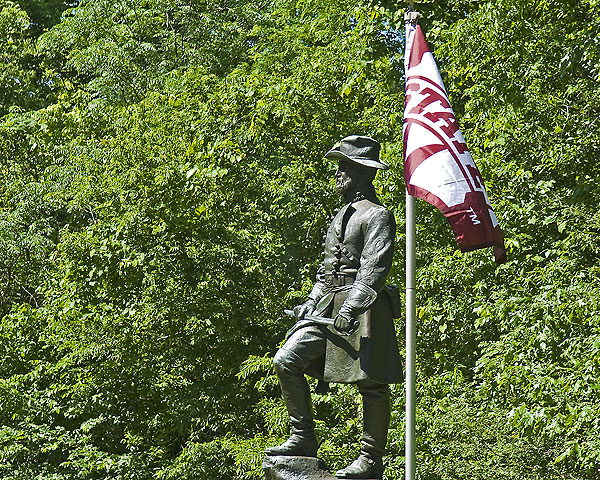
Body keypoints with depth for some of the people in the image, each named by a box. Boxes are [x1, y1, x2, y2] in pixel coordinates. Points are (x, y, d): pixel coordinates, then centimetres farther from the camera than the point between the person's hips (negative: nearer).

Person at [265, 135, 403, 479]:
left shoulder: (378, 215, -8)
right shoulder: (344, 214, 20)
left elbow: (375, 268, -19)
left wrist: (352, 306, -28)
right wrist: (312, 300, 21)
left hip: (362, 308, -9)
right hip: (327, 307, 9)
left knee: (371, 384, -3)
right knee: (287, 360, -2)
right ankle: (304, 440, 4)